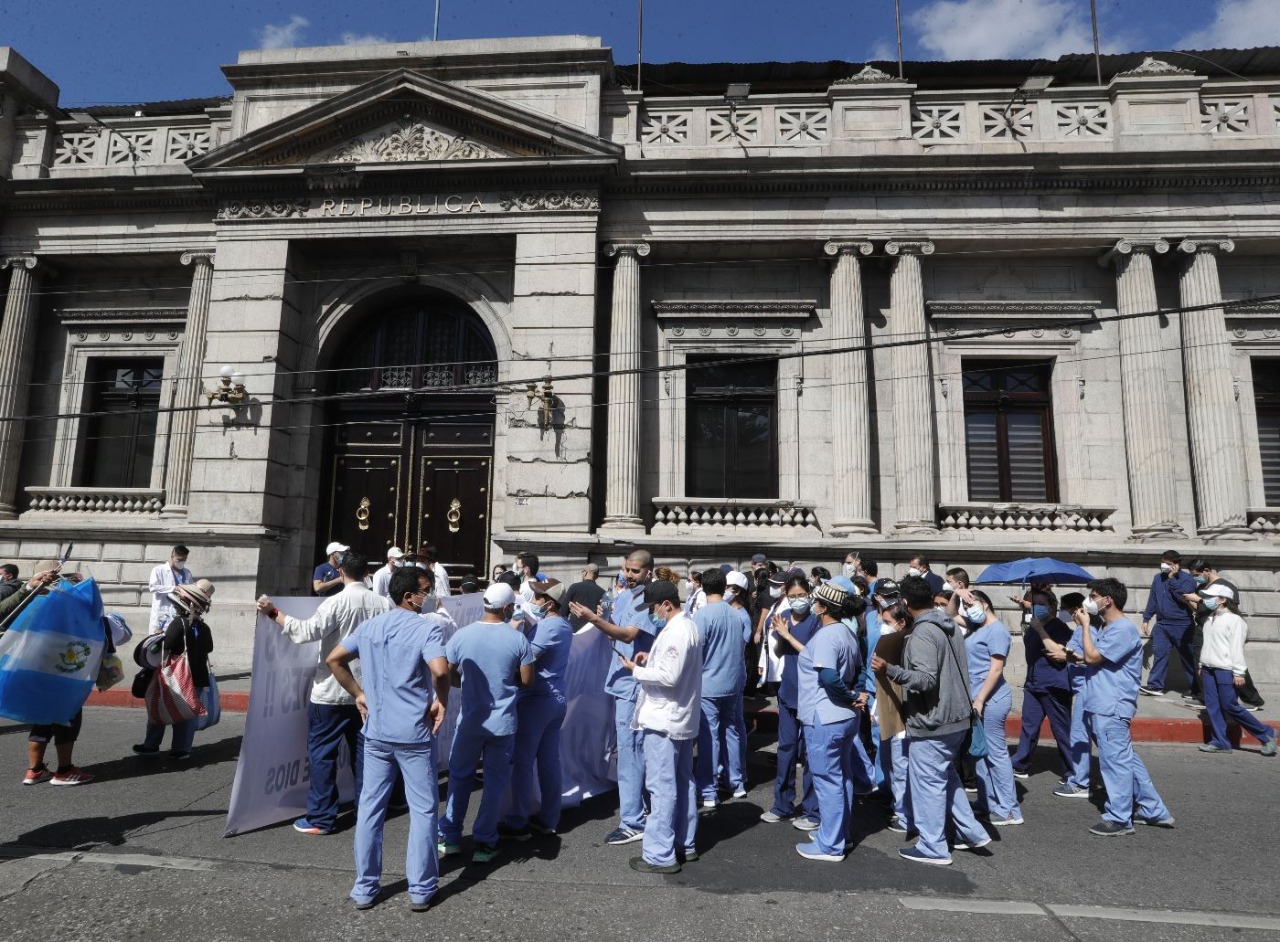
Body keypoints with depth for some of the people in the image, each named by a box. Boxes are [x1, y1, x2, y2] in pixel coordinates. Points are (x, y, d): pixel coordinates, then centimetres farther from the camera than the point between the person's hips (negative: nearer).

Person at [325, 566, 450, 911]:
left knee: (370, 808, 15)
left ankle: (365, 888, 25)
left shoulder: (369, 626, 4)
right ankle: (420, 890, 16)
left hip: (376, 732, 5)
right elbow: (440, 671, -30)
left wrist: (358, 694, 13)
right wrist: (441, 701, -12)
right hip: (415, 734, -5)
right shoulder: (427, 629, -14)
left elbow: (333, 659, 8)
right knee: (422, 810, 8)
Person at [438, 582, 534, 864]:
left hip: (470, 719, 1)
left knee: (460, 777, 19)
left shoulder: (462, 635, -9)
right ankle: (484, 843, 16)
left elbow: (449, 675, 1)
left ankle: (449, 837, 25)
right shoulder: (518, 640, -11)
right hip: (503, 721, -1)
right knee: (495, 781, 11)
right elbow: (526, 680, -5)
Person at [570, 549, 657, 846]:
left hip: (635, 685, -9)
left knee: (629, 753, -5)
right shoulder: (623, 596, 10)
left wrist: (593, 618, -34)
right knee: (634, 751, 22)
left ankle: (632, 823, 4)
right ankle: (640, 805, 39)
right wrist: (599, 618, -1)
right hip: (622, 681, 9)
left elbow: (628, 634, -27)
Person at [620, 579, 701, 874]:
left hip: (664, 720, -11)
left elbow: (669, 677, -25)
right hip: (682, 717, 11)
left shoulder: (675, 632, -21)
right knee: (683, 783, 17)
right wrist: (652, 658, 8)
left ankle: (660, 855, 5)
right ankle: (685, 844, 28)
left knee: (662, 787, -3)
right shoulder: (688, 625, 11)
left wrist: (636, 669, -14)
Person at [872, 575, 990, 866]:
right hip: (956, 717, 10)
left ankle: (933, 848, 13)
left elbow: (926, 679, -29)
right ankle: (972, 833, 31)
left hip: (932, 722, -10)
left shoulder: (922, 634, -21)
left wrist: (889, 670, -36)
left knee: (928, 782, 3)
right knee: (947, 776, 25)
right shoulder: (951, 626, 7)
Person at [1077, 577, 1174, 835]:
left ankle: (1119, 819, 11)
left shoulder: (1123, 629, -16)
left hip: (1112, 709, -10)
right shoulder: (1106, 628, 14)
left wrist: (1085, 625, -11)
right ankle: (1154, 811, 27)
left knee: (1116, 761, 1)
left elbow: (1091, 656, -19)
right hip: (1100, 706, 10)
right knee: (1126, 759, 17)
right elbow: (1092, 658, 16)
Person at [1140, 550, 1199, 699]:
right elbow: (1152, 599, 15)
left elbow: (1183, 596, -24)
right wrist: (1146, 619, 14)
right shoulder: (1158, 578, 9)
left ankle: (1195, 689, 16)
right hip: (1162, 624, 5)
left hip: (1181, 625, -5)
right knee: (1159, 653, 0)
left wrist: (1172, 578, -20)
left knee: (1187, 657, 5)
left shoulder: (1187, 579, -8)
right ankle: (1156, 686, 2)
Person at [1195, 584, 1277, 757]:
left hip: (1225, 671, -7)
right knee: (1212, 707, 5)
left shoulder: (1234, 620, -11)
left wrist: (1239, 673, -16)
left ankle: (1266, 734, 15)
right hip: (1209, 670, 8)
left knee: (1230, 706, -3)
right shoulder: (1210, 618, 13)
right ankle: (1220, 742, 9)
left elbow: (1237, 648, -14)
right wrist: (1202, 665, 19)